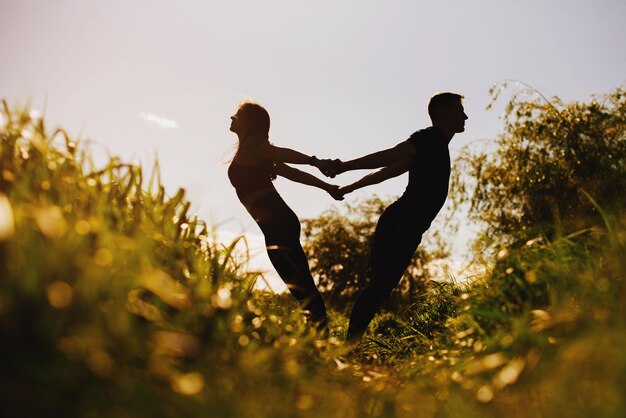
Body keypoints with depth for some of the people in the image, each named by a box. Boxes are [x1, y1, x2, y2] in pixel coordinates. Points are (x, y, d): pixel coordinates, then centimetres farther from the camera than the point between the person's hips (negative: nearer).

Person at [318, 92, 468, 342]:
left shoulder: (434, 146, 26)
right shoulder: (432, 138, -4)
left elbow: (386, 170, 25)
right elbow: (387, 157, -20)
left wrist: (349, 188, 27)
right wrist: (343, 167, -30)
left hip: (402, 229, 10)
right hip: (400, 225, -10)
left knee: (380, 286, 4)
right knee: (381, 284, -18)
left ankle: (352, 342, 2)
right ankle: (352, 341, -23)